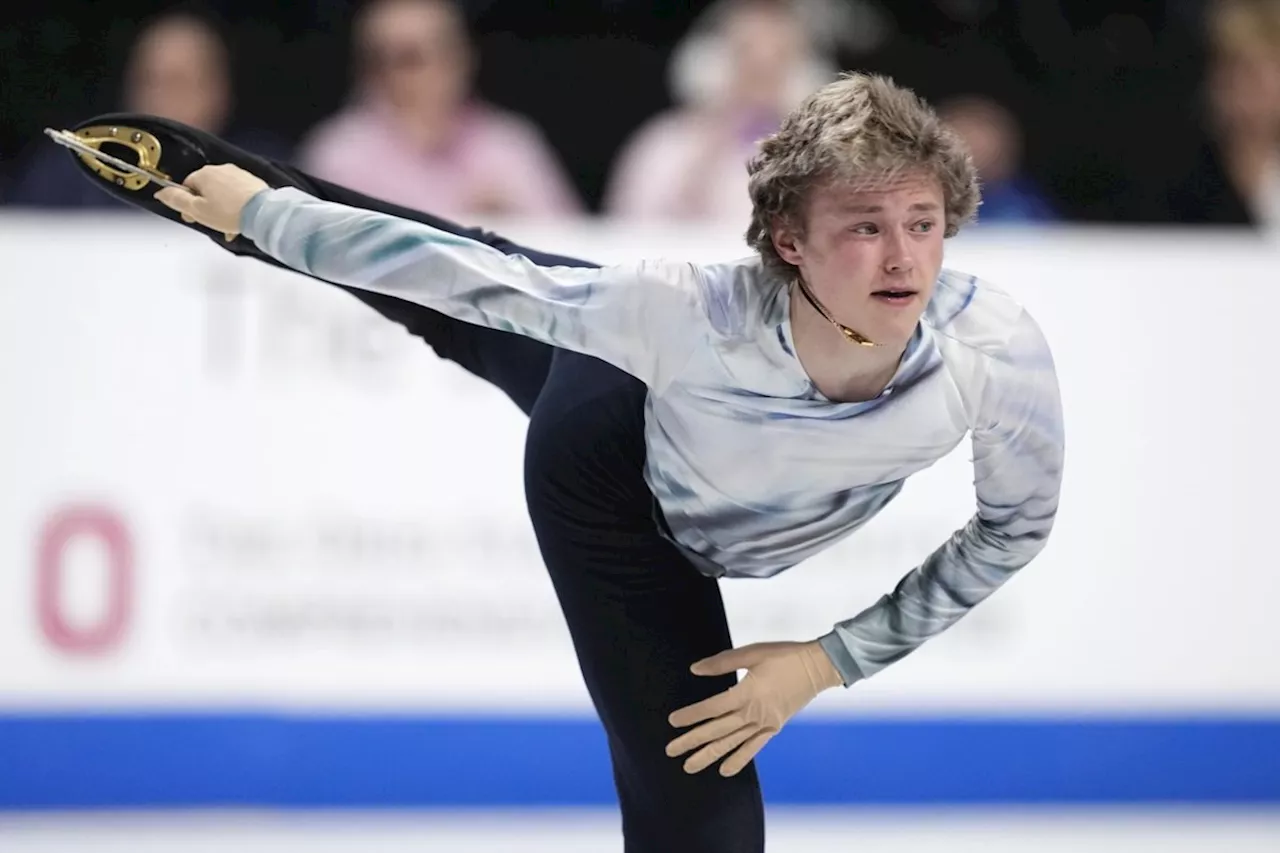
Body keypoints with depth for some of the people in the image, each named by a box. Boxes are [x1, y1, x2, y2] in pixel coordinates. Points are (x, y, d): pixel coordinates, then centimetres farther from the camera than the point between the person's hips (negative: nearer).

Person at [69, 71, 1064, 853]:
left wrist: (834, 662, -21)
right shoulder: (688, 312, -46)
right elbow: (458, 272, -31)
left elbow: (1016, 525, -19)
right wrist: (263, 213, -19)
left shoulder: (999, 354, -40)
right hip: (603, 438, -3)